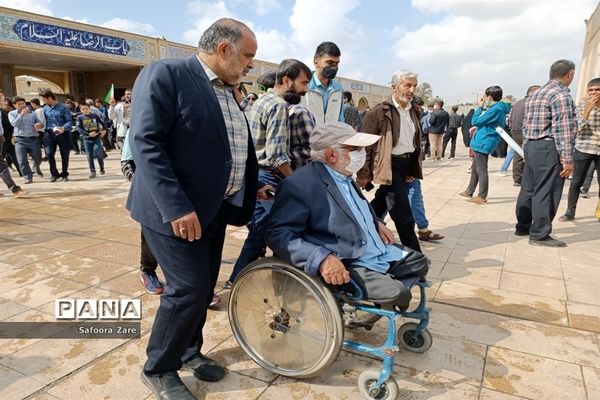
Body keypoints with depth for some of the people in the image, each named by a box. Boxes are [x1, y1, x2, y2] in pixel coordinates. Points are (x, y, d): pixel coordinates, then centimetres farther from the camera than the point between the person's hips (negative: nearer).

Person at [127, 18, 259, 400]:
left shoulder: (227, 91, 14)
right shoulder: (165, 74, -12)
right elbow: (146, 143, -20)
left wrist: (253, 186, 12)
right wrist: (175, 207, -26)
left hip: (215, 209, 8)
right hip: (175, 211, -8)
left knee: (203, 288, 15)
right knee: (188, 289, -5)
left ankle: (189, 352, 35)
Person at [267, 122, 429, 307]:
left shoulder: (344, 176, 9)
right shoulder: (299, 185, -21)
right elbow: (279, 234, -26)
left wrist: (376, 223, 11)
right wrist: (322, 258, -37)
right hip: (345, 266, -10)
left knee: (419, 262, 16)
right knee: (397, 293, -23)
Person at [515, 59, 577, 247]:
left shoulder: (534, 95, 17)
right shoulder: (562, 95, -11)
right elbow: (563, 130, -17)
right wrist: (567, 159, -17)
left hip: (530, 146, 9)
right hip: (548, 148, -9)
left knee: (528, 188, 13)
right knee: (546, 192, -4)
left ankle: (522, 226, 22)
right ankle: (540, 235, 1)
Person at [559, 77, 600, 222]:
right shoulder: (582, 108, 0)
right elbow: (578, 128, -14)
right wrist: (588, 108, -17)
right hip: (583, 149, -2)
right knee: (576, 182, 2)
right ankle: (570, 212, 11)